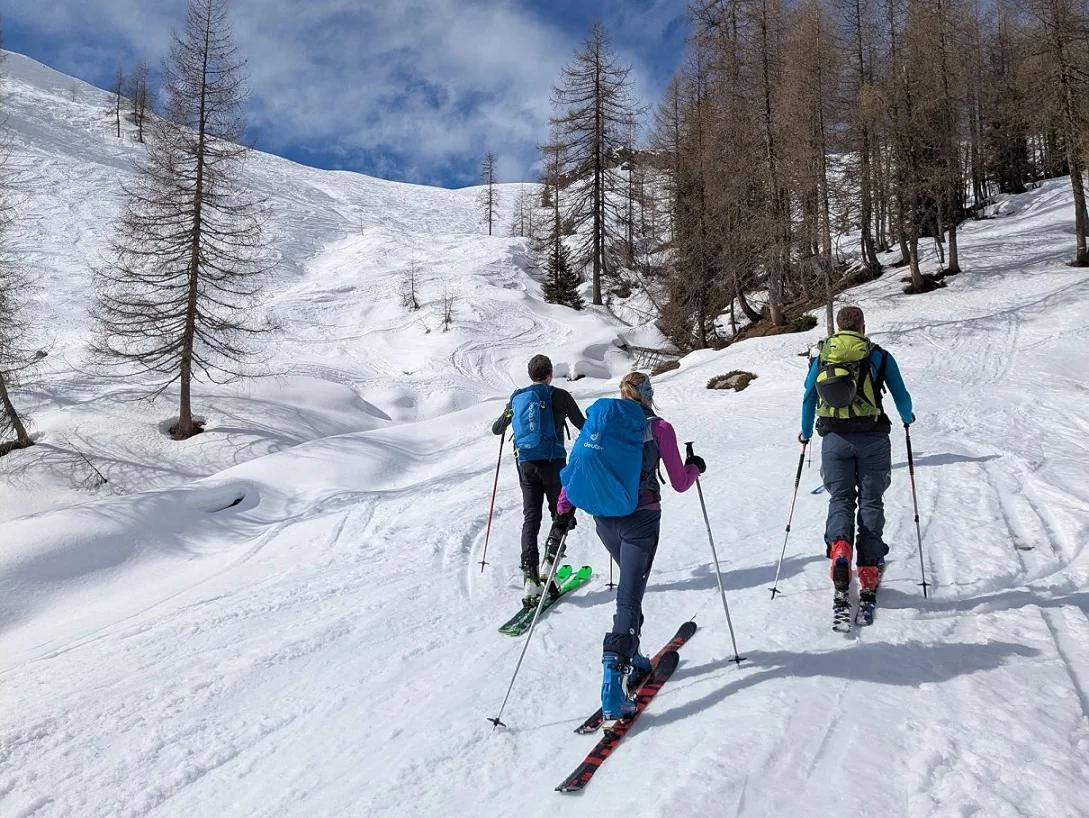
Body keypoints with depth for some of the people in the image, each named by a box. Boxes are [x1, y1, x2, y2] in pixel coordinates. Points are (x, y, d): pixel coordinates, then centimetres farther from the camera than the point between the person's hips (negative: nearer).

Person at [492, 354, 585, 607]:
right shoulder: (560, 396, -2)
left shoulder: (517, 398, 8)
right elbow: (583, 426, 3)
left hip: (526, 463, 3)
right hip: (553, 462, -3)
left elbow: (496, 430, 19)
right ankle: (549, 564, -8)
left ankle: (529, 577, -5)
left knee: (530, 518, 6)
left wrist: (506, 417, 41)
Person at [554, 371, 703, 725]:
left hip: (604, 521, 5)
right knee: (629, 597, -5)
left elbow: (575, 465, 3)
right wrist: (695, 466, 21)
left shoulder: (599, 420, 6)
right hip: (640, 520, -5)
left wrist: (565, 508, 11)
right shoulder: (658, 428, -4)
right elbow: (680, 484, 1)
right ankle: (613, 682, -16)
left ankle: (631, 659, 32)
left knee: (631, 585, 25)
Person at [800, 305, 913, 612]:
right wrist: (907, 418, 30)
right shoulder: (879, 356, 4)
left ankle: (839, 547, -22)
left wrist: (806, 433, 26)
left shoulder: (820, 358, 9)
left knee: (840, 498, 7)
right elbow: (901, 397, 9)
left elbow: (808, 399, 11)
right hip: (872, 438, -1)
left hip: (834, 439, 1)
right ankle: (869, 570, 7)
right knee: (870, 501, 8)